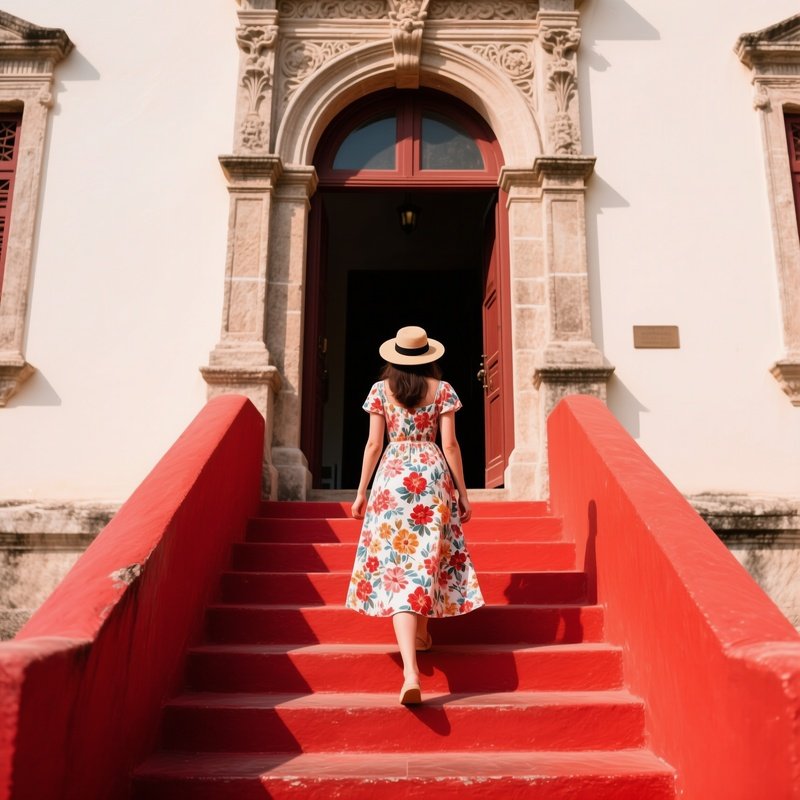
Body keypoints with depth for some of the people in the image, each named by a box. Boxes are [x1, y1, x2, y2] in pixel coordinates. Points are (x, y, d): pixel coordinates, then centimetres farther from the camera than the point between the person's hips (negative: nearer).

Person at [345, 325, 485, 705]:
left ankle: (410, 671, -16)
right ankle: (421, 633, 39)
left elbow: (374, 444, 2)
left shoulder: (381, 390, 3)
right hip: (433, 474, 1)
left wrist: (361, 491, 9)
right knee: (428, 556, 20)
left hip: (393, 476, -1)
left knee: (397, 565, -6)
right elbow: (450, 444, 0)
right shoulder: (442, 389, 3)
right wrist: (462, 491, 7)